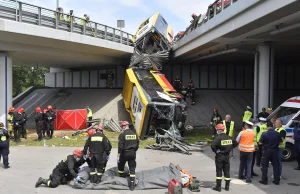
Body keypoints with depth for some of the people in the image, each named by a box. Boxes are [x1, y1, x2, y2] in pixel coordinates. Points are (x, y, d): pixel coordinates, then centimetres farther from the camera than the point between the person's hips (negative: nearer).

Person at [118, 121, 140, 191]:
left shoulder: (122, 135, -13)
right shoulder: (134, 134, 4)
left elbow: (120, 146, -16)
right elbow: (137, 144, 10)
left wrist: (118, 156, -10)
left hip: (124, 153, -4)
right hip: (133, 153, 4)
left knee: (120, 165, 21)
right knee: (132, 168, 7)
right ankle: (132, 184, 3)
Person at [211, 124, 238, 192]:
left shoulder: (218, 138, -17)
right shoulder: (229, 137, 3)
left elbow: (213, 145, -31)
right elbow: (236, 143, 16)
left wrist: (215, 151, -13)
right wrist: (230, 148, 14)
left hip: (219, 156, -5)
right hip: (227, 156, 5)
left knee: (219, 171, 2)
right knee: (227, 171, 13)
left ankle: (218, 187, 3)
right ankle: (227, 186, 19)